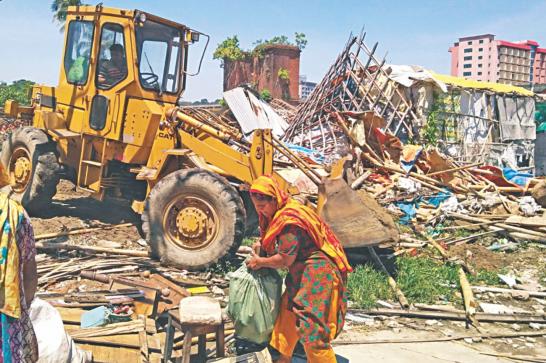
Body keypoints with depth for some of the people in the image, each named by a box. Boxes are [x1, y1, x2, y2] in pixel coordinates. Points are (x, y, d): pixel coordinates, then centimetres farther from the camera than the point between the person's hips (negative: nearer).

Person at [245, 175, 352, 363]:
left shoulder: (289, 219, -24)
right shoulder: (281, 213, 7)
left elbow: (286, 259, -23)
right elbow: (286, 246, 19)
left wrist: (261, 262, -7)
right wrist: (263, 246, 4)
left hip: (317, 273, -11)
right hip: (302, 273, 11)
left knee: (312, 327, -6)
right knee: (287, 313, 19)